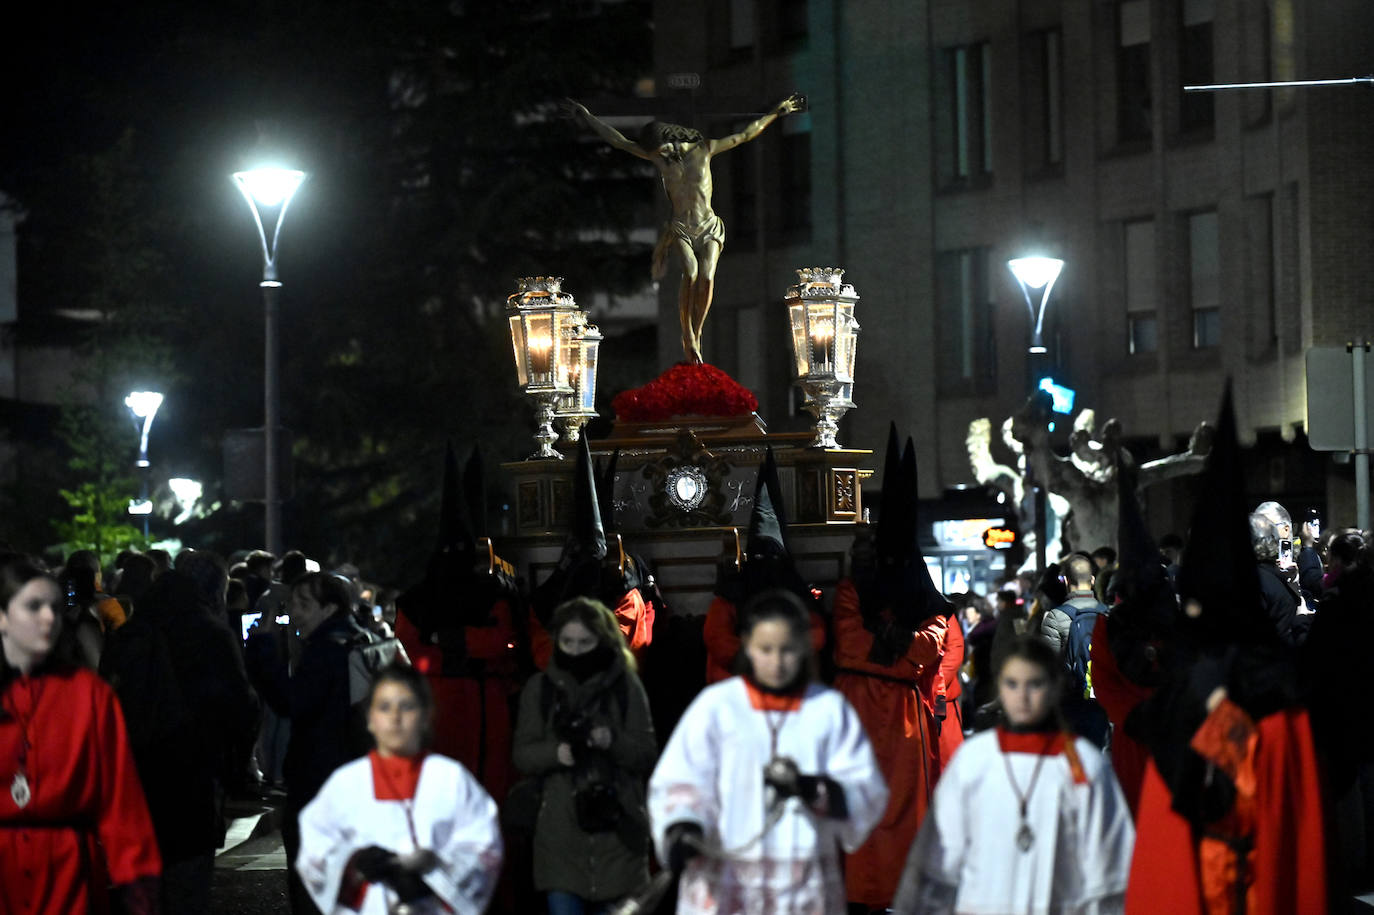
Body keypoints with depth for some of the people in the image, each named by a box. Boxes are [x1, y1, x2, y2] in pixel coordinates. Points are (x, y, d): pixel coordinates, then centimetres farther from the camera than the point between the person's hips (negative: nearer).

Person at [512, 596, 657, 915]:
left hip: (616, 828, 0)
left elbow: (647, 754, 1)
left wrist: (613, 743, -19)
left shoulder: (625, 686, 3)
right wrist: (555, 753, -16)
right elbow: (523, 754, 5)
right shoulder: (540, 688, 7)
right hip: (561, 828, 0)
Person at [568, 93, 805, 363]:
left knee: (707, 276, -26)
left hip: (709, 228, 0)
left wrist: (777, 112, 5)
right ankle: (687, 336, -18)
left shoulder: (703, 149, -1)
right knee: (690, 273, -29)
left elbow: (746, 134, 5)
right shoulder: (657, 155, 0)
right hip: (680, 230, 0)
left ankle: (696, 334, -11)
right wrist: (587, 117, 6)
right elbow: (617, 140, 5)